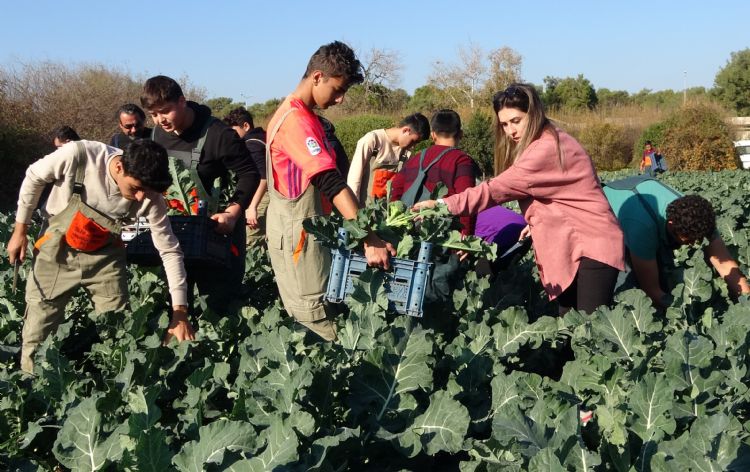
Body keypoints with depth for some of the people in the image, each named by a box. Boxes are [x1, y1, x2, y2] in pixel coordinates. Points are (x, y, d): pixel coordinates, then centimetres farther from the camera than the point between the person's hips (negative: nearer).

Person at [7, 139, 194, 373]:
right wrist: (20, 231, -2)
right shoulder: (78, 155, -30)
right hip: (58, 251, -1)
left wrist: (180, 312, -21)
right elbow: (33, 178, -10)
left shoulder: (150, 198, -25)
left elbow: (170, 251, -17)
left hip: (104, 256, 1)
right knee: (36, 337, 2)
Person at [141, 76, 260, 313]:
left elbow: (249, 173, -15)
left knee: (220, 293, 0)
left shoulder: (217, 134, -20)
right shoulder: (157, 135, 0)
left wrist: (233, 211, -26)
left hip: (218, 222, -6)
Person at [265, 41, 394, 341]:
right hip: (297, 234, -10)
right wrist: (370, 239, -33)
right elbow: (331, 183, -28)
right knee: (316, 322, -5)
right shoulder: (296, 119, -19)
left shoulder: (300, 114, 14)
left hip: (305, 229, 10)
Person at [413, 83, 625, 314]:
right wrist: (536, 222, -5)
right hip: (569, 247, 10)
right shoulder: (540, 145, 12)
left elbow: (496, 189, -23)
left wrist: (443, 205, -21)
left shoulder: (546, 148, -21)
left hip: (593, 245, -10)